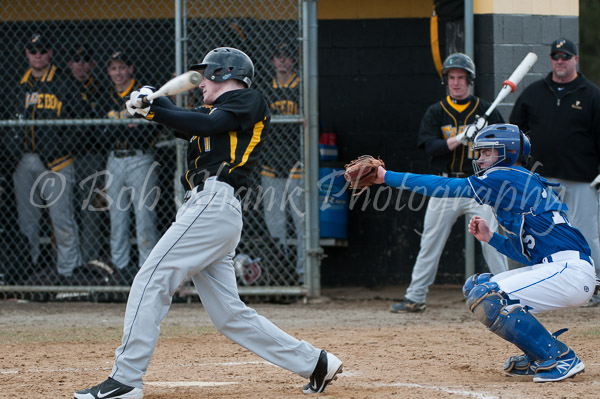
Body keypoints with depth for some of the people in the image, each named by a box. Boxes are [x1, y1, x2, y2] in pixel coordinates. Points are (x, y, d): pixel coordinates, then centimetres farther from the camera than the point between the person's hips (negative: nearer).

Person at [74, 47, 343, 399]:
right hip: (213, 211, 10)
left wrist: (154, 109, -9)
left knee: (151, 282, -11)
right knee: (230, 315, 8)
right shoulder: (220, 110, 30)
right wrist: (152, 105, 1)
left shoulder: (249, 101, 2)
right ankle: (314, 363, 9)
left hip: (214, 206, -10)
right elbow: (186, 124, 17)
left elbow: (208, 124, -13)